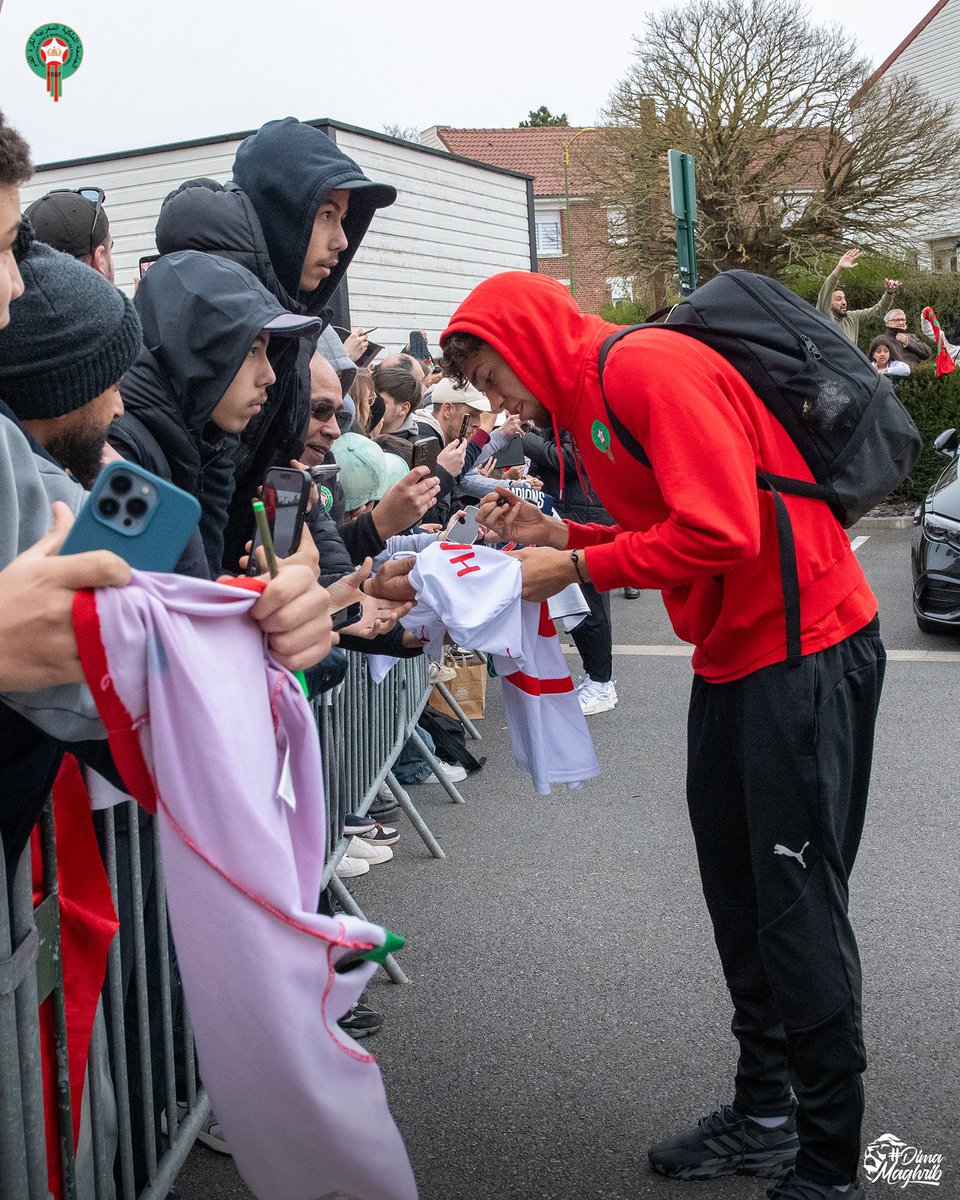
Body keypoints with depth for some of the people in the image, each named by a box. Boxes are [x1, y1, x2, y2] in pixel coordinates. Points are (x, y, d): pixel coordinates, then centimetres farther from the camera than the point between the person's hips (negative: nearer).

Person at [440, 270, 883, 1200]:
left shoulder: (649, 367, -16)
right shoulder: (589, 403, 14)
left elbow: (720, 532, -24)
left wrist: (576, 569, -15)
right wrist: (555, 534, 3)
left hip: (805, 654, -10)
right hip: (732, 662, 10)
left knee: (796, 908, -4)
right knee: (738, 896, 15)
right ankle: (763, 1115, 29)